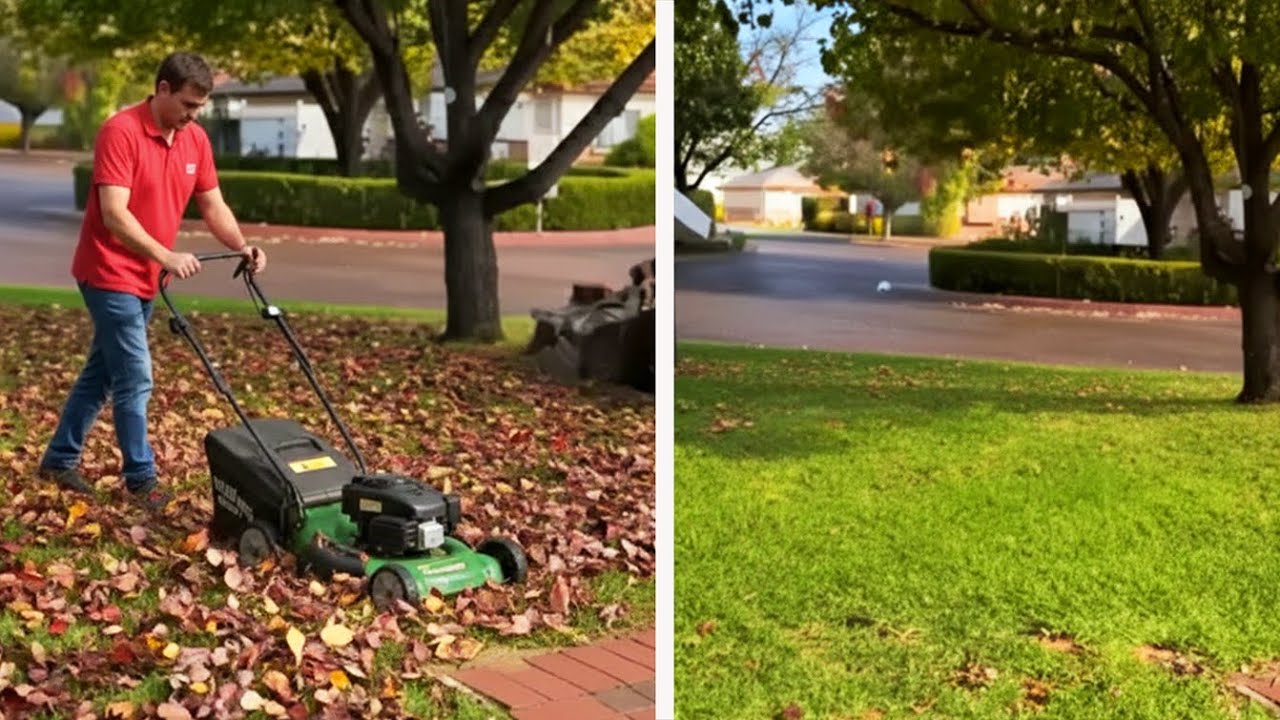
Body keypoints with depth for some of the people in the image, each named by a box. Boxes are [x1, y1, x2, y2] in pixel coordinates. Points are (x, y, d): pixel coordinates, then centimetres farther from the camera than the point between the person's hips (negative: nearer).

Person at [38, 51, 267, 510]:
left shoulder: (195, 139, 3)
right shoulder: (120, 132, -20)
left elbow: (212, 204, 7)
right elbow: (114, 214, -27)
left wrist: (243, 248, -10)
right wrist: (166, 256, -36)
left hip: (143, 277, 8)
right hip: (110, 274, -8)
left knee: (101, 373, 16)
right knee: (135, 378, -6)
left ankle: (59, 459, 29)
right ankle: (141, 479, 5)